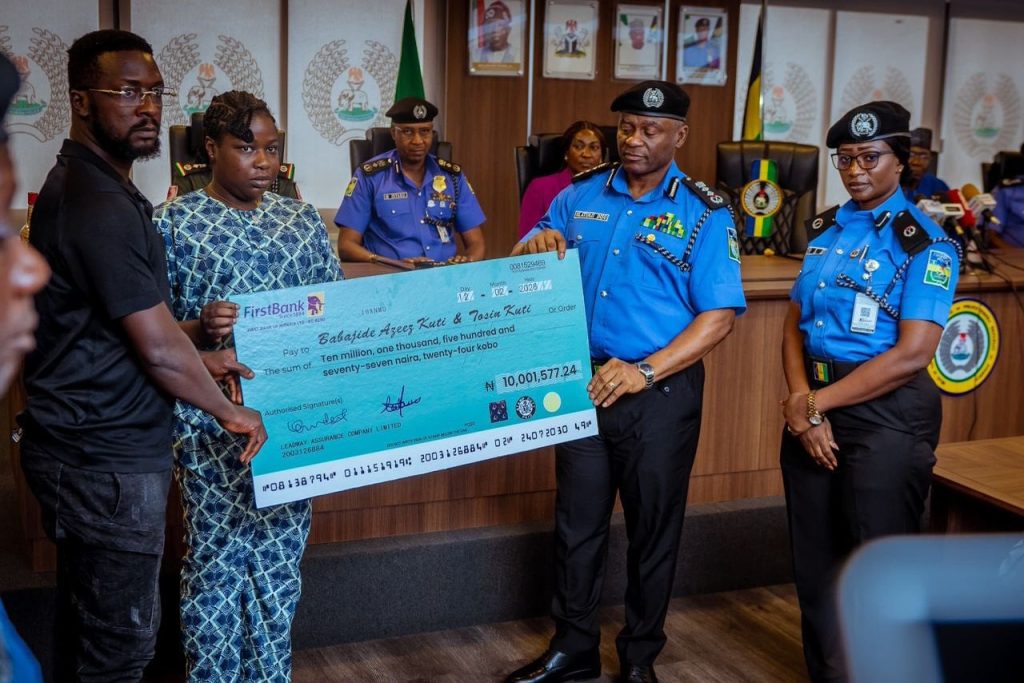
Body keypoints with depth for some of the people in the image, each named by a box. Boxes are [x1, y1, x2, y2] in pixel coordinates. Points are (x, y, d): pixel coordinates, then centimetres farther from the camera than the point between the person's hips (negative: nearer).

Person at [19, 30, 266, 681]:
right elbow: (157, 349, -21)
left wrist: (196, 355, 11)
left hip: (86, 449, 10)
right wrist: (232, 413, -7)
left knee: (89, 626, 20)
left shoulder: (85, 185, 12)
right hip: (105, 462, -10)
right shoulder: (97, 204, -21)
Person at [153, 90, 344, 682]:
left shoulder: (302, 219, 9)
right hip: (210, 424, -4)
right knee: (216, 562, 3)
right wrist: (200, 327, -24)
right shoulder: (173, 223, -3)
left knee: (280, 561, 11)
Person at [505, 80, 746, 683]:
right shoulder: (581, 194, 5)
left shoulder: (705, 214, -6)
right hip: (582, 381, 3)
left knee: (653, 525, 11)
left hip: (661, 391, -3)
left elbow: (720, 315, -12)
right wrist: (536, 248, -14)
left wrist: (645, 371, -22)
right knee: (578, 520, 12)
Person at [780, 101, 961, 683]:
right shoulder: (825, 230, 8)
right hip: (812, 406, 6)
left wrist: (817, 403, -14)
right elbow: (795, 325, 7)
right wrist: (803, 405, -9)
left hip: (886, 415, -6)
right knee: (815, 563, 14)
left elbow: (911, 356, -18)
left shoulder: (926, 243, -10)